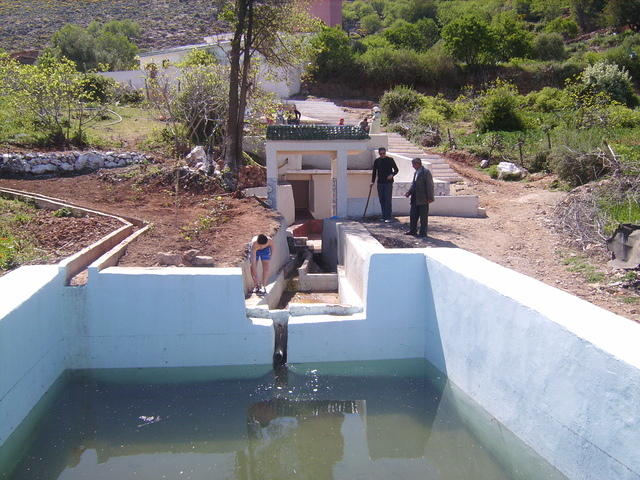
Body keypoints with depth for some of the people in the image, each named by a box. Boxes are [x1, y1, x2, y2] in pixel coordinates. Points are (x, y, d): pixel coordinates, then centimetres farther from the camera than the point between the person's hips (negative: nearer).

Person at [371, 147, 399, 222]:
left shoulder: (390, 160, 0)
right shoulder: (377, 161, 9)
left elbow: (396, 170, 3)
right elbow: (374, 172, 17)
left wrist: (392, 175, -16)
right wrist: (372, 181, 9)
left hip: (388, 182, -4)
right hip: (380, 183, 4)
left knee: (388, 200, -8)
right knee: (381, 200, 5)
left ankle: (388, 218, -9)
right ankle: (384, 216, 13)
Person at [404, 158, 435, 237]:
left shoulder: (426, 172, -13)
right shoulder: (416, 172, 14)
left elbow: (429, 186, -15)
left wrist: (430, 198, -17)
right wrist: (409, 192, 6)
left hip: (423, 199, -9)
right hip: (415, 199, 9)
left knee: (423, 216, 0)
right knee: (413, 215, 13)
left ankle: (423, 232, 8)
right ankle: (412, 230, 23)